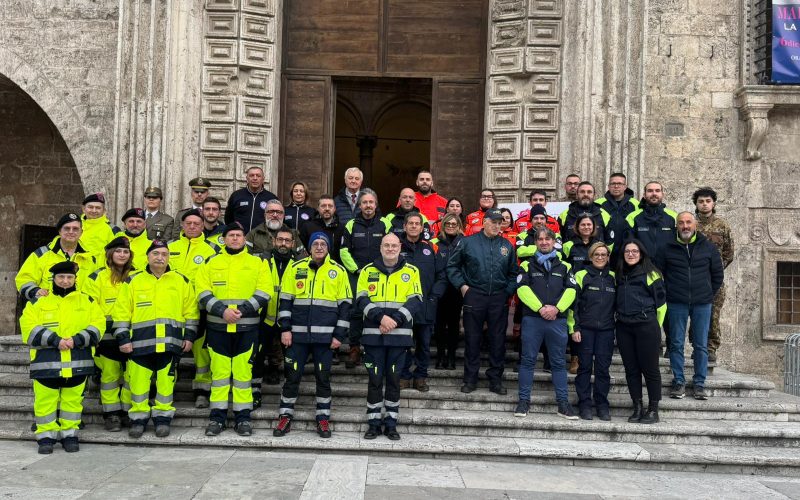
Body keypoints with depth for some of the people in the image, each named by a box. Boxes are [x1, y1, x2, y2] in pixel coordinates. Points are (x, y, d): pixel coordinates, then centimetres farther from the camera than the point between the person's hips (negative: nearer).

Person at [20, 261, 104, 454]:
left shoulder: (86, 301, 11)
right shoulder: (38, 301, 7)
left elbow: (97, 324, 2)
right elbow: (29, 328, -5)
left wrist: (77, 340, -14)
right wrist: (55, 340, -16)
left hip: (78, 361, 1)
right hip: (46, 361, -1)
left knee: (73, 399, 6)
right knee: (45, 400, 1)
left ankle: (70, 434, 18)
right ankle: (46, 436, 13)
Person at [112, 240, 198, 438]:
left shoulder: (181, 281, 10)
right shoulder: (133, 281, 8)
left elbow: (191, 311, 11)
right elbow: (121, 312, 6)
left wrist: (189, 336, 4)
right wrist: (123, 338, -1)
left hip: (171, 342, 0)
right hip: (141, 342, 0)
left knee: (166, 380, 2)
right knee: (139, 380, 0)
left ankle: (163, 418, 15)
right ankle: (138, 418, 14)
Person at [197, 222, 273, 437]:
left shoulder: (258, 263, 8)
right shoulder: (210, 263, 11)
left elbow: (265, 292, -1)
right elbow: (203, 292, 1)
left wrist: (243, 310, -14)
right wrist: (222, 310, -13)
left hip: (247, 327, -1)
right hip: (217, 326, 1)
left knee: (243, 371, 0)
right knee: (219, 371, 3)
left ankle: (243, 417, 8)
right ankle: (217, 417, 11)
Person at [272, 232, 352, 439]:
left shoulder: (339, 271, 4)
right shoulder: (295, 268, 6)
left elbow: (345, 304, 4)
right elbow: (285, 300, 7)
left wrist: (339, 335, -2)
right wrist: (285, 329, -1)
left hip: (325, 335, -1)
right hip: (298, 333, 1)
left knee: (323, 377, 6)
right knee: (292, 375, 4)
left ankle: (323, 419, 17)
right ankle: (285, 417, 16)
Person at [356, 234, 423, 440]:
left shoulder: (411, 271, 6)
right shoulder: (368, 271, 7)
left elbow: (415, 301, -2)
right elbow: (361, 300, -1)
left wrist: (396, 320, -14)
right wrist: (380, 317, -15)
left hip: (399, 334, 0)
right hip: (373, 334, 0)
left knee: (394, 379, 6)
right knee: (375, 379, 3)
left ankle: (391, 423, 16)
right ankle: (374, 423, 13)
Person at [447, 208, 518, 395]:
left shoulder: (507, 246, 9)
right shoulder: (468, 242, 1)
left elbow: (513, 273, 17)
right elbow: (452, 265, 6)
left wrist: (508, 291, 6)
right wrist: (462, 285, -1)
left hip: (499, 298, 2)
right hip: (474, 296, -2)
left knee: (498, 339, 6)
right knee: (472, 338, 5)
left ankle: (495, 380, 16)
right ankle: (470, 379, 15)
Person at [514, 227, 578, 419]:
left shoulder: (564, 266, 13)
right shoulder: (528, 265, 7)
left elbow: (570, 290, 3)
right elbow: (523, 288, -5)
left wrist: (556, 308, -12)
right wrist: (540, 308, -15)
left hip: (558, 319, 1)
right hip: (532, 318, -1)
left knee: (558, 362, 6)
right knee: (528, 360, 2)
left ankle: (563, 403, 11)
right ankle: (524, 400, 9)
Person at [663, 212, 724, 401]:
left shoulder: (708, 248, 4)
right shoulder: (668, 249, 2)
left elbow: (717, 275, 12)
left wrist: (709, 295, 7)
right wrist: (669, 294, 4)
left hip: (702, 304, 0)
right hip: (676, 304, 0)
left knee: (701, 345, 4)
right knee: (676, 344, 3)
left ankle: (700, 383, 12)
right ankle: (678, 382, 12)